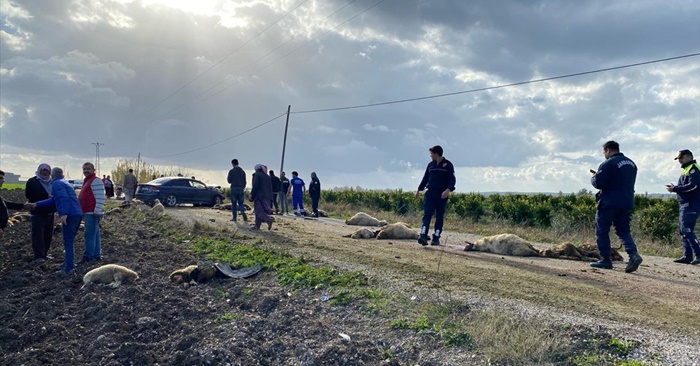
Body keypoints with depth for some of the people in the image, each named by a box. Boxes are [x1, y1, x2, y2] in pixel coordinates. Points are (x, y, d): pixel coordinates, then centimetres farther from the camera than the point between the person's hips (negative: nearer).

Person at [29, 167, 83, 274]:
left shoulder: (56, 184, -2)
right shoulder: (65, 183, 27)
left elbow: (64, 198, -19)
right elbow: (53, 200, 32)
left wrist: (64, 214, -27)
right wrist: (36, 205, 36)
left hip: (70, 215, -9)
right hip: (77, 214, 9)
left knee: (68, 242, -6)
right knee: (70, 241, 21)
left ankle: (68, 268, -5)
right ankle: (69, 262, 30)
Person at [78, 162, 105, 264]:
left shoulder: (96, 181, -12)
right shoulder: (87, 181, 21)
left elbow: (100, 197, -20)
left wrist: (97, 211, -25)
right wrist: (83, 213, 24)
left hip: (92, 213, -11)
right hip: (87, 213, 11)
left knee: (90, 235, -10)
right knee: (94, 234, 12)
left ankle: (88, 256, -8)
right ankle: (96, 255, 17)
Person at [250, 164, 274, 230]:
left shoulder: (257, 175, -5)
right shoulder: (267, 176, 17)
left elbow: (255, 186, -14)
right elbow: (270, 188, 16)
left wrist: (252, 195, -9)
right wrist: (270, 198, 17)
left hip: (259, 196, -7)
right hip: (267, 197, 7)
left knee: (259, 211, -8)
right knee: (259, 211, 12)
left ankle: (268, 219, -30)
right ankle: (257, 226, 13)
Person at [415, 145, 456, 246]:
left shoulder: (448, 165, 0)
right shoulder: (430, 165, 14)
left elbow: (452, 179, -7)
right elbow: (425, 178, 24)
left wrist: (448, 190, -23)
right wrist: (419, 189, 25)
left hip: (442, 195, -3)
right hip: (430, 193, 3)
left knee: (439, 217, 2)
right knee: (427, 214, -10)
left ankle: (436, 238, 7)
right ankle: (423, 235, -21)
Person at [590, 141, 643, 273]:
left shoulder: (608, 164, -14)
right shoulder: (631, 163, 13)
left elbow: (598, 183, -20)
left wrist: (593, 177, 3)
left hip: (609, 203, -7)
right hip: (627, 203, 7)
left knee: (602, 232, 5)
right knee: (623, 231, 12)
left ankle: (606, 260, 7)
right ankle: (634, 254, -9)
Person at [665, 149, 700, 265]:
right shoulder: (687, 169, 22)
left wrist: (675, 189, -14)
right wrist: (675, 188, 4)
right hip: (684, 204, 10)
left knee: (686, 230, -15)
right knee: (683, 231, 9)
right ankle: (687, 256, 11)